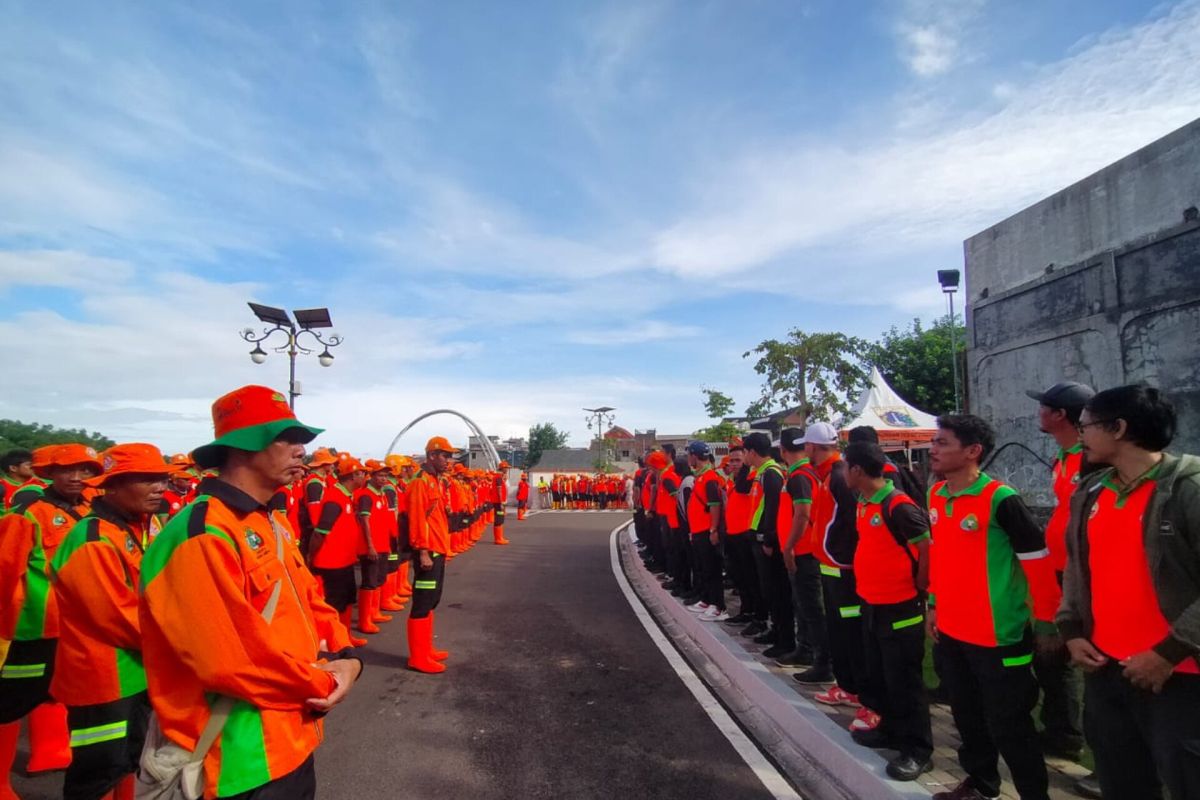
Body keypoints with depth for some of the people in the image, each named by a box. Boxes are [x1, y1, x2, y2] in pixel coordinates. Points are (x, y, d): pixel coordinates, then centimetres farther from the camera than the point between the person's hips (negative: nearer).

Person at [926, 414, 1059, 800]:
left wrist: (1046, 623, -7)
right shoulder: (935, 495, 4)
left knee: (1007, 725, 5)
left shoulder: (1001, 499, -18)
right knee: (967, 715, 21)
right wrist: (933, 604, 18)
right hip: (951, 630, 7)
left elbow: (1038, 561, -12)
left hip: (998, 634, -7)